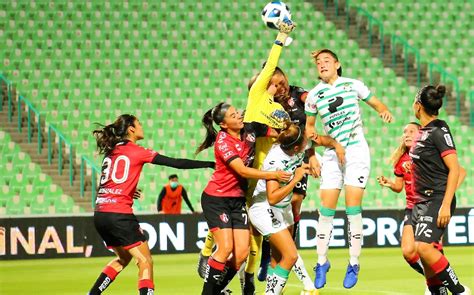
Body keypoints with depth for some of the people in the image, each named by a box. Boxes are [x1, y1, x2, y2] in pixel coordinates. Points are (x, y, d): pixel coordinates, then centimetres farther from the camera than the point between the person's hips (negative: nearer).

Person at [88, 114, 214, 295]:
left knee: (124, 257, 24)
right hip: (119, 214, -8)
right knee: (145, 261, -4)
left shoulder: (110, 152, 15)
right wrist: (209, 164, 0)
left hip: (100, 214, 8)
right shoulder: (136, 151, -3)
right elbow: (176, 163, -5)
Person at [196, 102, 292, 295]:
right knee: (226, 248, -16)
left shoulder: (250, 130, -2)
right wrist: (272, 175, -28)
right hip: (216, 199, -6)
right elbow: (242, 170, -24)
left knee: (241, 253, -3)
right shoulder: (223, 141, -18)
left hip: (238, 199, 6)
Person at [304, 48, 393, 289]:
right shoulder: (314, 95, 5)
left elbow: (375, 103, 13)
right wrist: (313, 136, -2)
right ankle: (322, 262, 9)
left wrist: (384, 111, -8)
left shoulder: (353, 85, 2)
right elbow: (309, 126, 18)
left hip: (357, 152, -2)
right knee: (326, 209, -4)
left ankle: (354, 264, -1)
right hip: (332, 154, 2)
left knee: (353, 208, -8)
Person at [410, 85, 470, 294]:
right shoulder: (423, 132, 13)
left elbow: (454, 169, -17)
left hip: (438, 200, -9)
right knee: (421, 249, 6)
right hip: (421, 202, 9)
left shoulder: (439, 131, -13)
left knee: (423, 246, -22)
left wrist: (446, 205, -23)